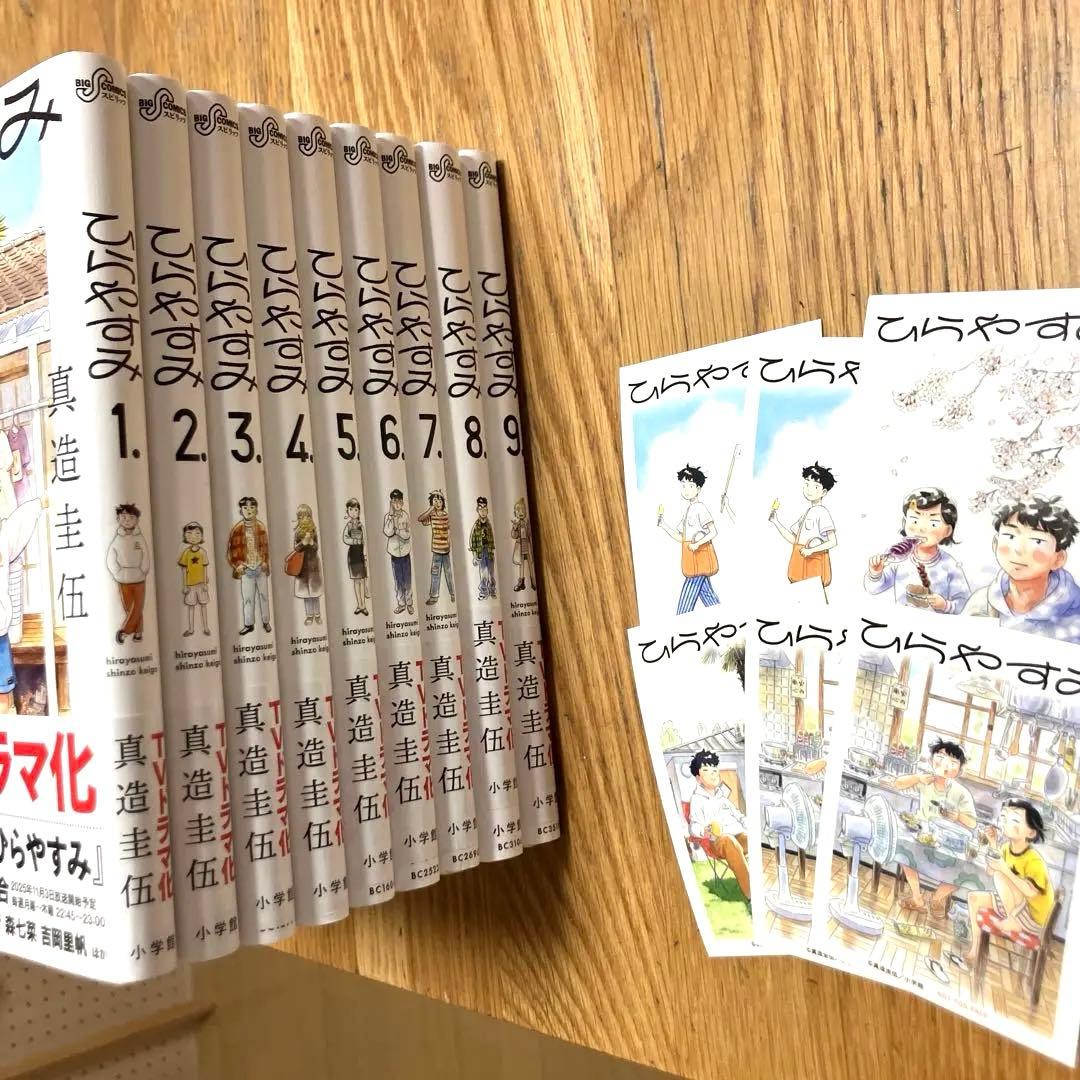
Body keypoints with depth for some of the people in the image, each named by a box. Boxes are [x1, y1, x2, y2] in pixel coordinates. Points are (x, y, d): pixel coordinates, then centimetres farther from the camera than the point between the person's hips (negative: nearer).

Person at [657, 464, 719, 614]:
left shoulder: (700, 508, -12)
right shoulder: (688, 510, 15)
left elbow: (713, 532, -19)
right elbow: (679, 538, 14)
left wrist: (698, 543, -33)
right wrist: (662, 524, 4)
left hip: (700, 558, -9)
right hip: (693, 560, 9)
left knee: (684, 607, -8)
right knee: (708, 598, 11)